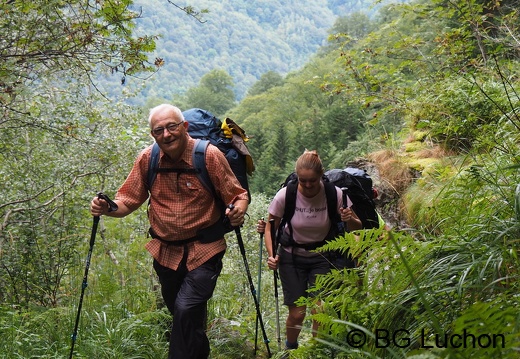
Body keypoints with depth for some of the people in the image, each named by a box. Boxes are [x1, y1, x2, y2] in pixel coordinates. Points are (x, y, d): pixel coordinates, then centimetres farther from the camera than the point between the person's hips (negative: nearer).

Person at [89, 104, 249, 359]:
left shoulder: (209, 155, -14)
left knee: (186, 309, -20)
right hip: (165, 251, 4)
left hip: (204, 250, -4)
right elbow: (128, 200, 0)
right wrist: (107, 208, -20)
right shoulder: (147, 159, -4)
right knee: (178, 312, 20)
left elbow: (237, 195, -9)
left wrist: (239, 209, -32)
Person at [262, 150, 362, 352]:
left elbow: (357, 228, -7)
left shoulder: (335, 195, -20)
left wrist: (350, 219, -30)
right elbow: (271, 227, -4)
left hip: (322, 257, 0)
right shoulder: (285, 195, -21)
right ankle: (290, 349, 29)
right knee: (297, 313, -2)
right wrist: (271, 255, -19)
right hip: (292, 256, 0)